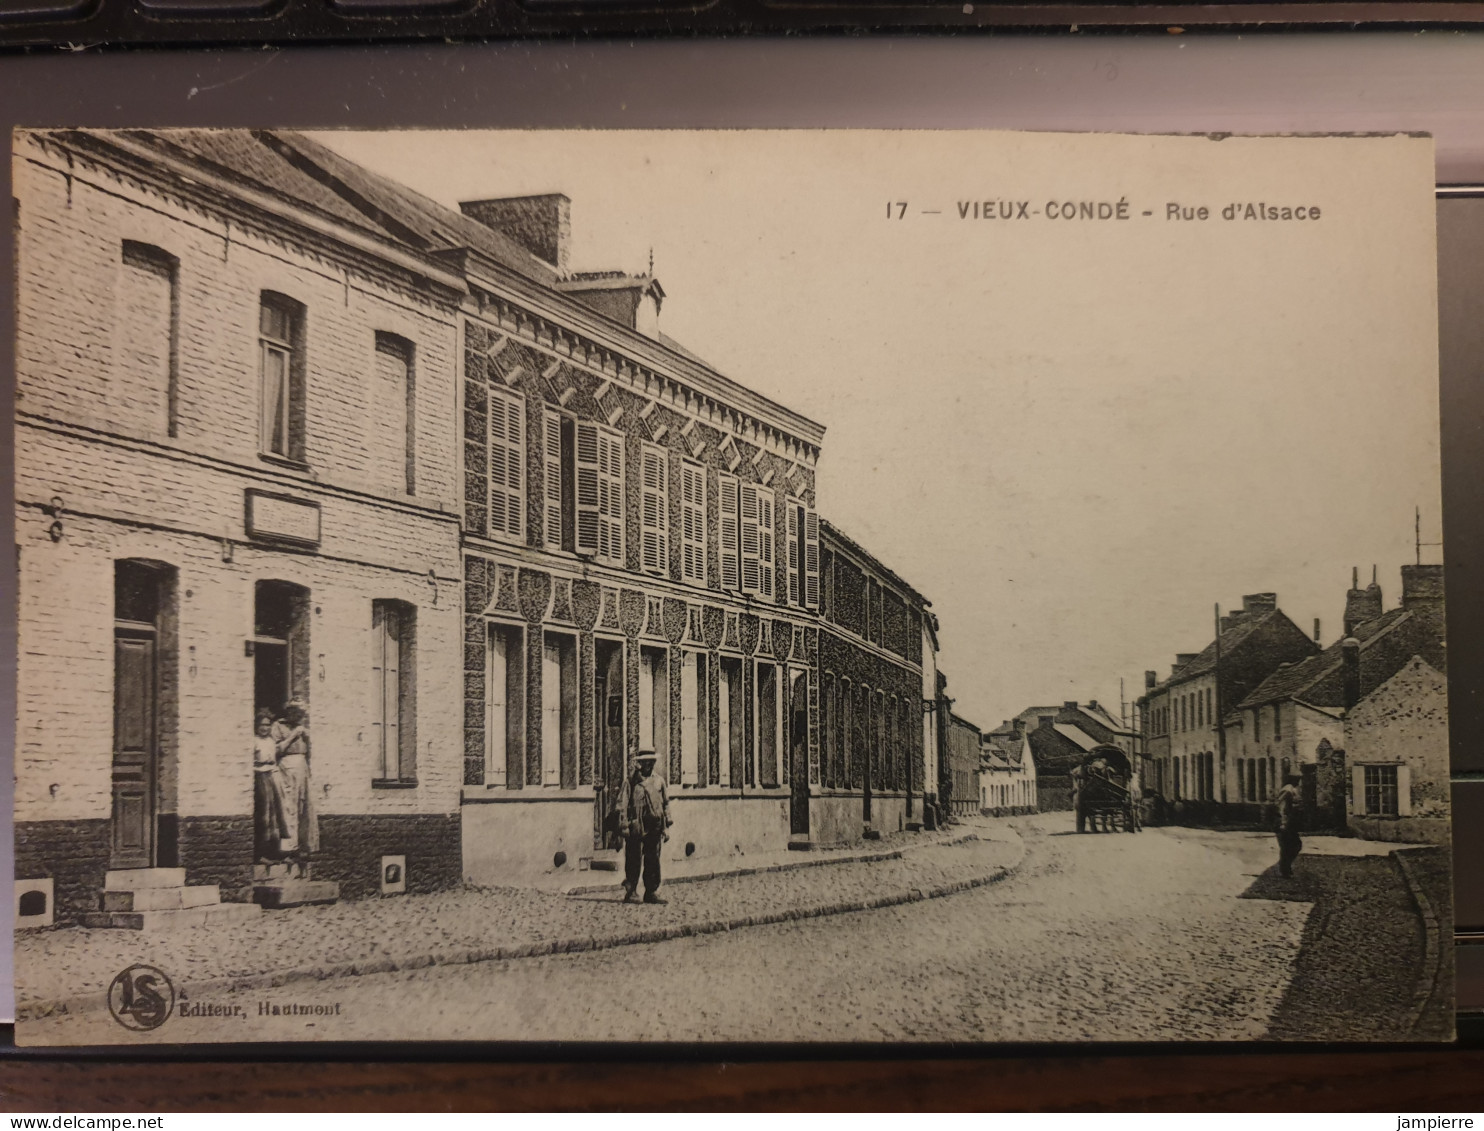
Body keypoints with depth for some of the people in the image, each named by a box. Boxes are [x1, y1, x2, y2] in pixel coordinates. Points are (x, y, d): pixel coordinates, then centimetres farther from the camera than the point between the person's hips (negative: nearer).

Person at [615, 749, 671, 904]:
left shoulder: (659, 781, 12)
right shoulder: (630, 781, 0)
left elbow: (666, 803, 16)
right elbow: (622, 804, -2)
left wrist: (667, 826, 11)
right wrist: (624, 826, -9)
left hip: (654, 827, 4)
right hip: (635, 826, -4)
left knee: (653, 861, 5)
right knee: (633, 861, -1)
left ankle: (651, 893, 11)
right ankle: (629, 893, 8)